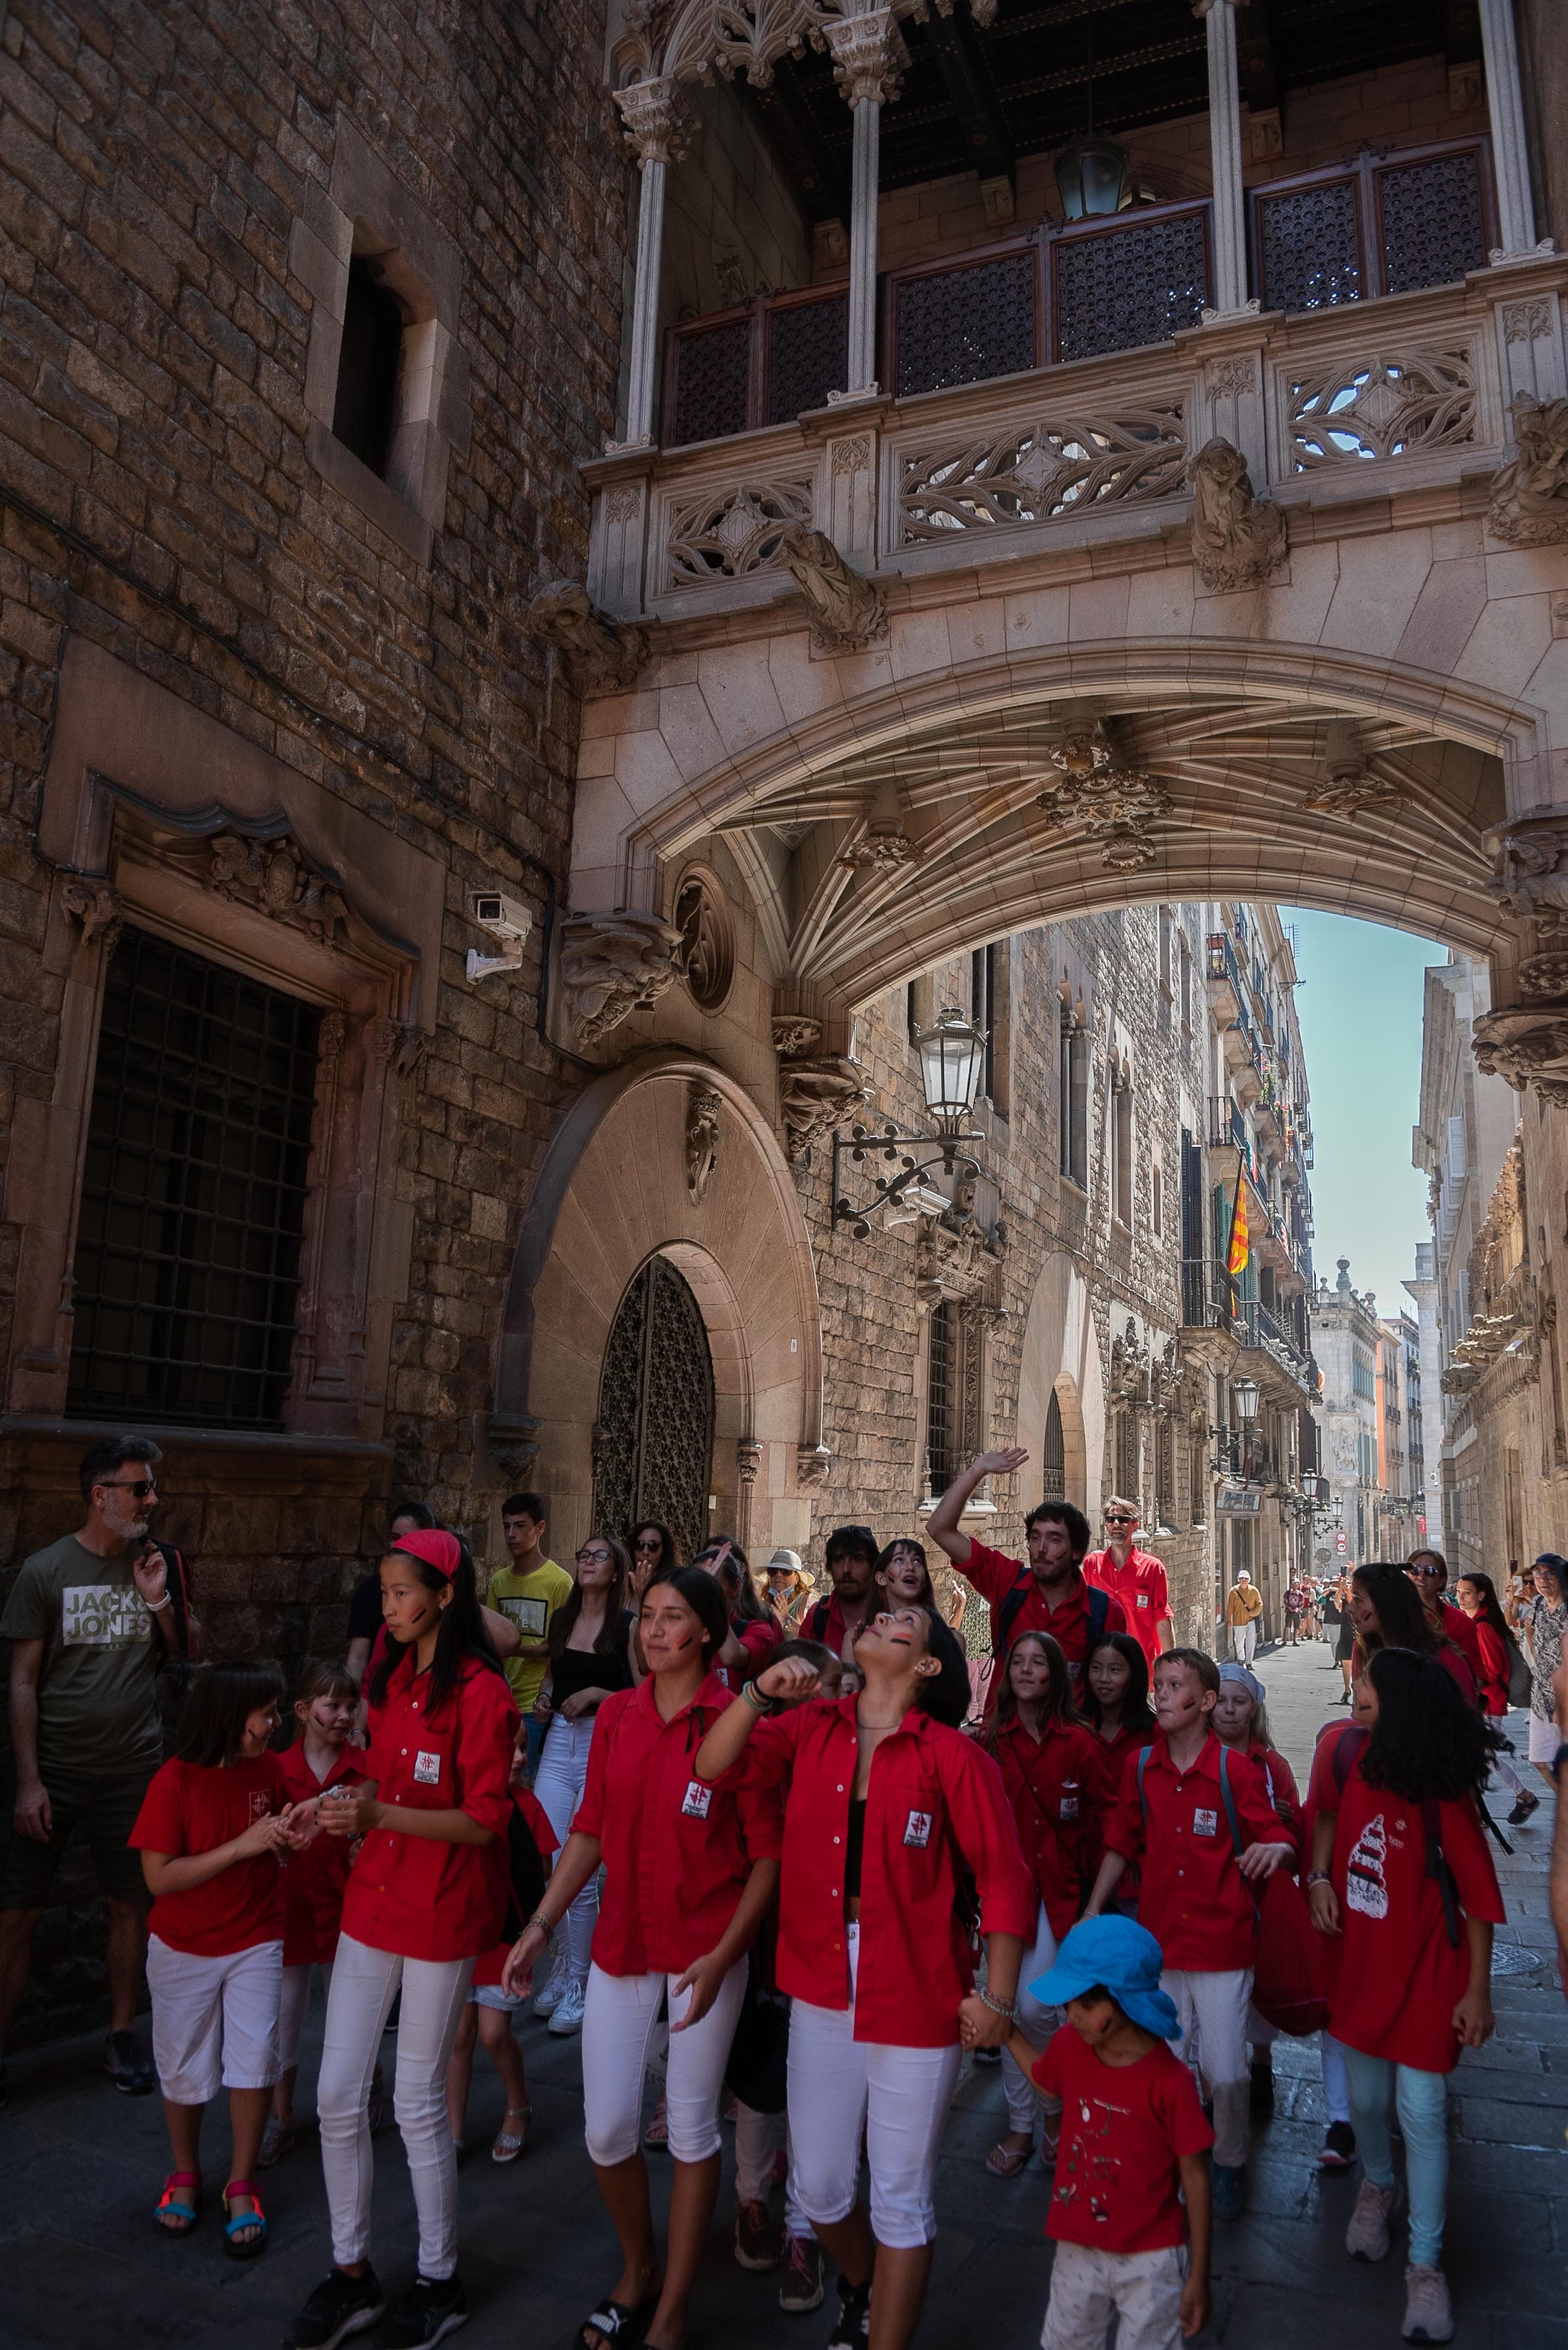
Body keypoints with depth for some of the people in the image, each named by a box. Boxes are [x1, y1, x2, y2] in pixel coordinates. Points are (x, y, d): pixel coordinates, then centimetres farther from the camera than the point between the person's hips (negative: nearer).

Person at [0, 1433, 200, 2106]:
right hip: (55, 1769, -2)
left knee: (132, 1906, 10)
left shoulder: (161, 1564, 2)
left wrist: (161, 1601, -13)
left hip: (134, 1770, 3)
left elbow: (191, 1656, 4)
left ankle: (121, 2037, 26)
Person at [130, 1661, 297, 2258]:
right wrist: (241, 1846, -28)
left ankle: (241, 2186, 16)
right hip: (184, 1951, -2)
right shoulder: (174, 1782, -20)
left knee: (254, 2063, -4)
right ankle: (185, 2175, 37)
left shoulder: (269, 1769, -6)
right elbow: (159, 1877, -21)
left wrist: (289, 1834, -13)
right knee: (185, 2073, 11)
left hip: (256, 1944, 2)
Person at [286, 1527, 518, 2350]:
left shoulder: (481, 1693, -17)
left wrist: (381, 1814, -27)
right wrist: (345, 1807, -2)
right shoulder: (393, 1675, 7)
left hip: (440, 1913, -6)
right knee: (337, 2096, 10)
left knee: (419, 2105, 6)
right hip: (372, 1902, 7)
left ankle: (439, 2282, 27)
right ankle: (351, 2274, 29)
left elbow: (483, 1821, -17)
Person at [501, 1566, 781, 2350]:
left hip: (705, 1947, -4)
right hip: (622, 1942, 4)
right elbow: (591, 1830, 8)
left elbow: (768, 1853, -10)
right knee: (606, 2129, 8)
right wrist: (542, 1924, 1)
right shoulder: (616, 1714, 1)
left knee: (691, 2127, 9)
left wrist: (722, 1956, -16)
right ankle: (637, 2273, 37)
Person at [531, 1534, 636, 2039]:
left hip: (604, 1748, -5)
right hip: (559, 1743, 5)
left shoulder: (628, 1627, -5)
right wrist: (544, 1700, 3)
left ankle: (577, 1984, 12)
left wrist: (596, 1694, -17)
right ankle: (564, 1961, 26)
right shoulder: (562, 1619, 11)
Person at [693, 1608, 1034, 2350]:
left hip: (917, 1998, -4)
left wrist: (997, 1996, -10)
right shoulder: (810, 1730, 2)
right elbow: (715, 1766, -7)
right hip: (822, 1989, 4)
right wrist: (759, 1693, -21)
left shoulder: (952, 1756, -10)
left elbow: (1004, 1879, -8)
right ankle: (861, 2289, 48)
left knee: (900, 2199, 9)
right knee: (818, 2182, 18)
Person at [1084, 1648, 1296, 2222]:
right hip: (1159, 1940, 3)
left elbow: (1278, 1837, -7)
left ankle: (1229, 2164, 28)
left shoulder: (1237, 1771, -10)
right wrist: (1093, 1910, 9)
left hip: (1223, 1944, -3)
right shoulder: (1139, 1766, 0)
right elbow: (1122, 1845, 10)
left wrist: (1275, 1849, -30)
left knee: (1226, 2071, 1)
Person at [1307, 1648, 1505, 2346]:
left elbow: (1478, 1894, -16)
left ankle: (1426, 2264, 17)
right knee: (1365, 2098, 18)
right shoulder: (1349, 1755, -9)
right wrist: (1319, 1876, -4)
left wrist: (1477, 1991, -13)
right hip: (1360, 1960, 5)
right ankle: (1377, 2185, 47)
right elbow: (1328, 1812, 12)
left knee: (1422, 2112, 0)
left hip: (1425, 1971, -4)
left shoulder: (1440, 1790, -23)